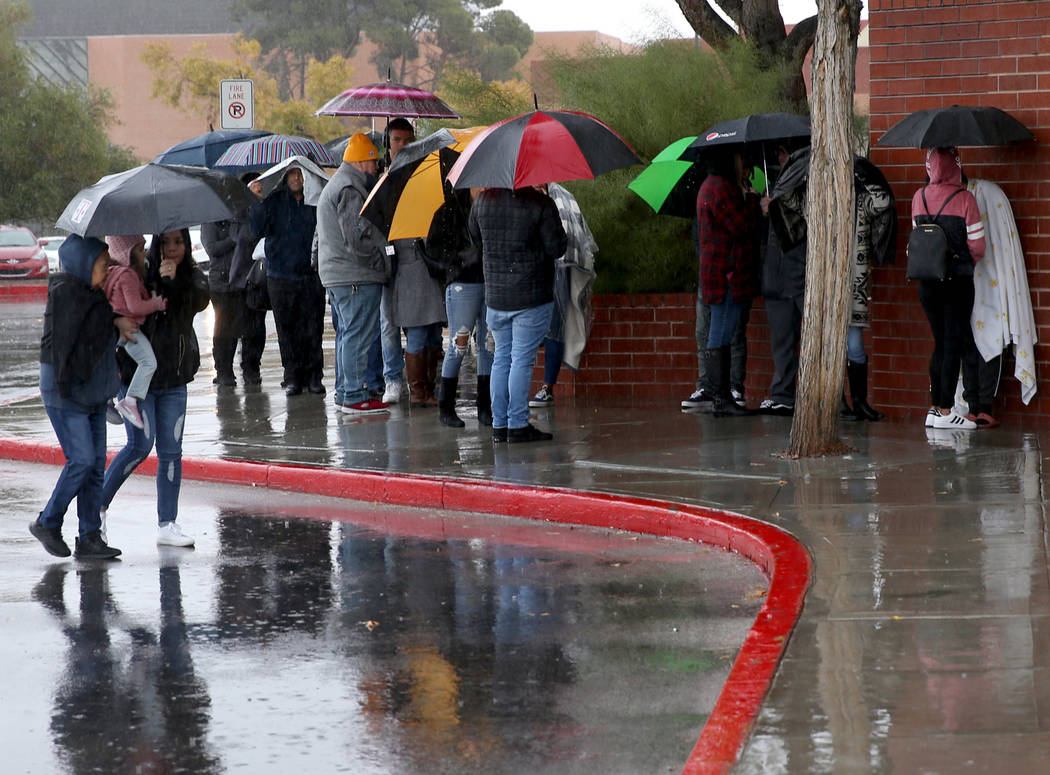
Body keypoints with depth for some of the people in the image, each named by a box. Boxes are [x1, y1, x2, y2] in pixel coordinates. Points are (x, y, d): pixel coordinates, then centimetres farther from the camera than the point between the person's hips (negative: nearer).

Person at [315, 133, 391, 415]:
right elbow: (356, 238, -22)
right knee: (358, 335, -9)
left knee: (346, 334, 16)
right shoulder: (349, 190, -15)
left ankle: (344, 392, 21)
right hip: (357, 276, -11)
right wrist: (378, 261, -12)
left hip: (336, 275, 11)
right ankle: (355, 396, -10)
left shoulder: (334, 186, 21)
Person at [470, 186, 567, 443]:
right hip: (532, 296, -4)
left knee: (501, 358, 13)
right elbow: (556, 248, -11)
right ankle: (518, 424, -1)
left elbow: (474, 236, 15)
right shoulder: (541, 204, -13)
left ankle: (499, 425, 14)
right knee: (522, 359, -1)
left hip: (495, 295, 4)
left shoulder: (483, 200, 1)